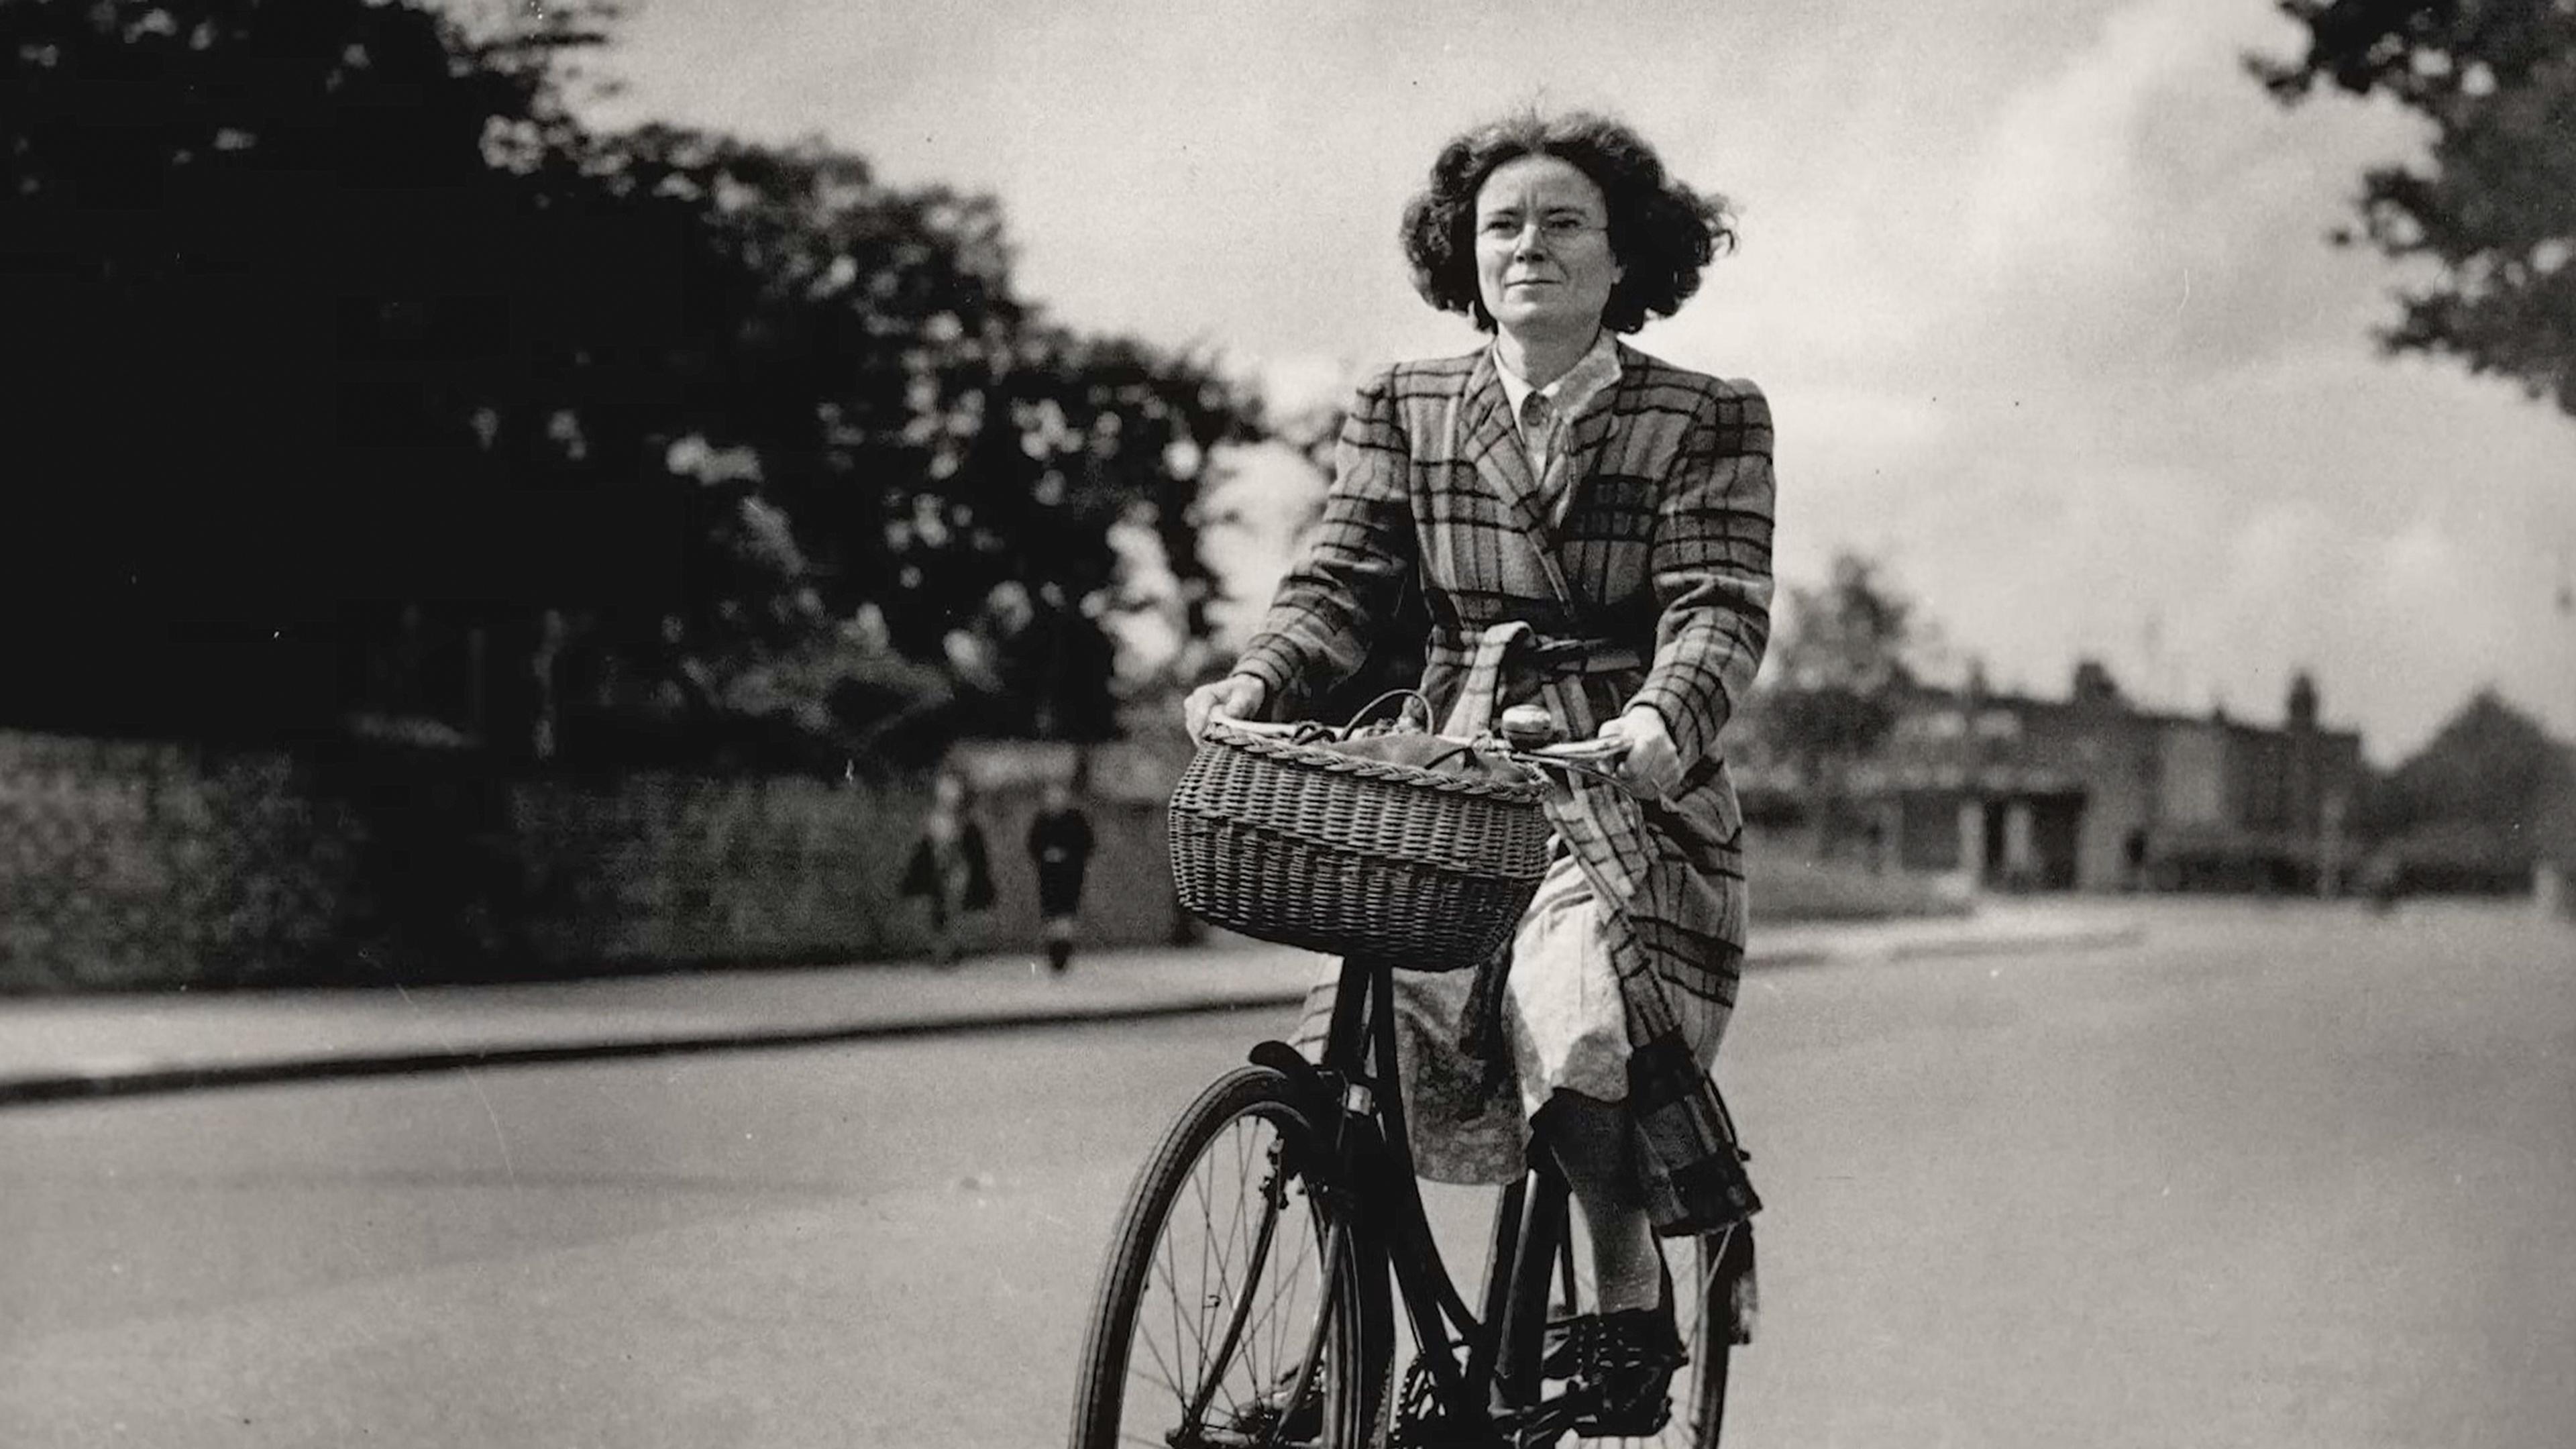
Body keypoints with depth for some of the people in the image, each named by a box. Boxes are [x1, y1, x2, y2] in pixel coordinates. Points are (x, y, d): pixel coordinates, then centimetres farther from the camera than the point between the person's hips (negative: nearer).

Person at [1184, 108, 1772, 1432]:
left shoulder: (1708, 421, 3)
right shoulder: (1405, 409, 11)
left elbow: (1720, 608, -8)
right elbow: (1340, 581, 3)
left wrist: (1661, 717, -29)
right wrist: (1255, 684, -18)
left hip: (1624, 795, -3)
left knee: (1576, 1027, -28)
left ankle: (1631, 1290, 1)